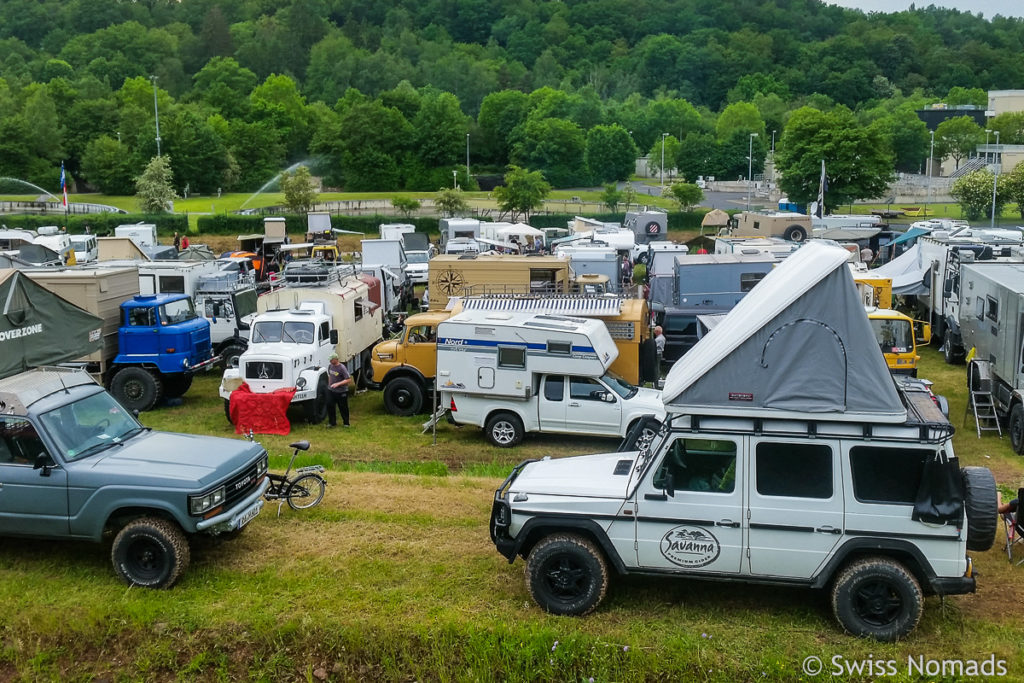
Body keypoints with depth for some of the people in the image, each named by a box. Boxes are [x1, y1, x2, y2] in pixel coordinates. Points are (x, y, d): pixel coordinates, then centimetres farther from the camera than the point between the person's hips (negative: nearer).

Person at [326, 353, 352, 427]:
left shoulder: (342, 368, -18)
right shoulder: (330, 366, 3)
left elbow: (348, 380, -21)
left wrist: (338, 384, -27)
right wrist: (329, 385, 16)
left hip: (341, 392, -6)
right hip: (331, 390, 6)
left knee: (343, 408, 7)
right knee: (329, 405, -2)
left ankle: (346, 423, 24)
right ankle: (332, 422, 12)